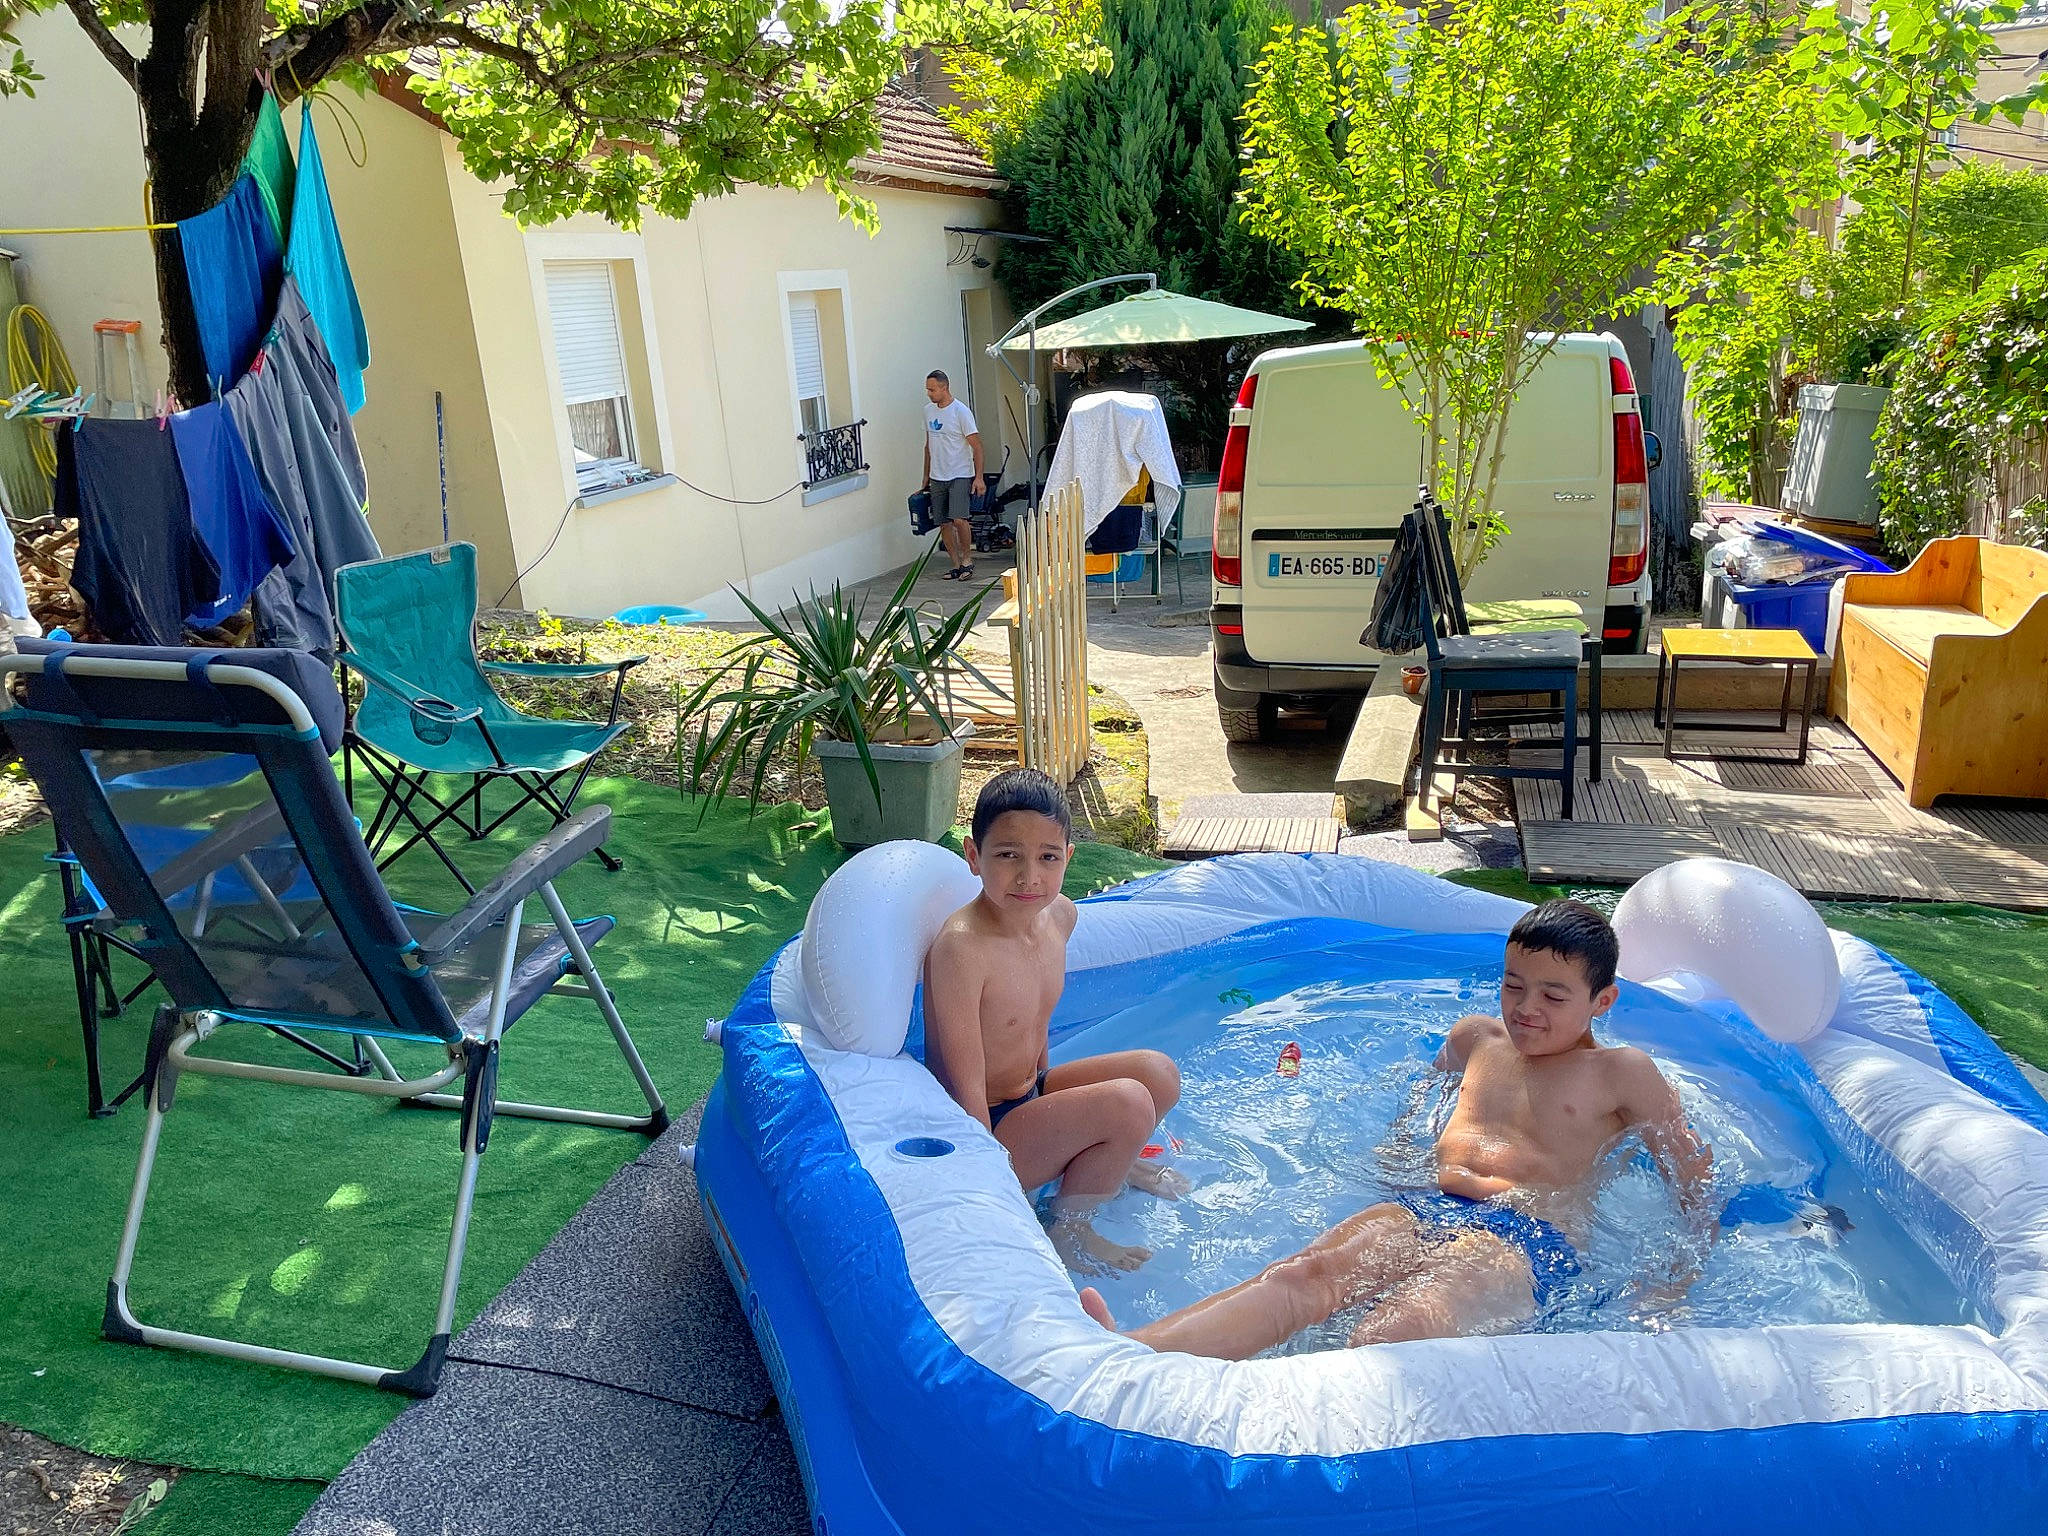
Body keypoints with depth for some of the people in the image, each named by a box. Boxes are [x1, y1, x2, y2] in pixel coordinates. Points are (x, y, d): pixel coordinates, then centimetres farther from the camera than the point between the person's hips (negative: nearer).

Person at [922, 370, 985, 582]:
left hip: (960, 476, -6)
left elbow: (976, 446, -10)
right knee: (944, 523, 4)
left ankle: (967, 558, 1)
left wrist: (979, 477, -15)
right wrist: (926, 476, 21)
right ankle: (957, 565, 12)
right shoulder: (929, 413, 11)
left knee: (958, 519, -18)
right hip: (937, 477, 7)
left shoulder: (961, 411, -9)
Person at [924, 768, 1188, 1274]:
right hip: (987, 1132, -8)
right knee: (1128, 1103, -20)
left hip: (1029, 1095, 8)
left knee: (1159, 1074, -1)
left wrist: (1049, 1096, 19)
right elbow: (966, 1091, -26)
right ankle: (1068, 1232, 0)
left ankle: (1108, 1164, 22)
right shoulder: (961, 948, -30)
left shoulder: (1060, 915, -4)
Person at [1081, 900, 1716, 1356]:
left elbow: (1694, 1170, 13)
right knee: (1302, 1275, -31)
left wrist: (1687, 1271, 1)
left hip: (1529, 1239, -3)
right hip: (1422, 1210, 4)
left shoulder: (1621, 1072, 13)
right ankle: (1129, 1353, -53)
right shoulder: (1476, 1037, 25)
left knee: (1387, 1335, -37)